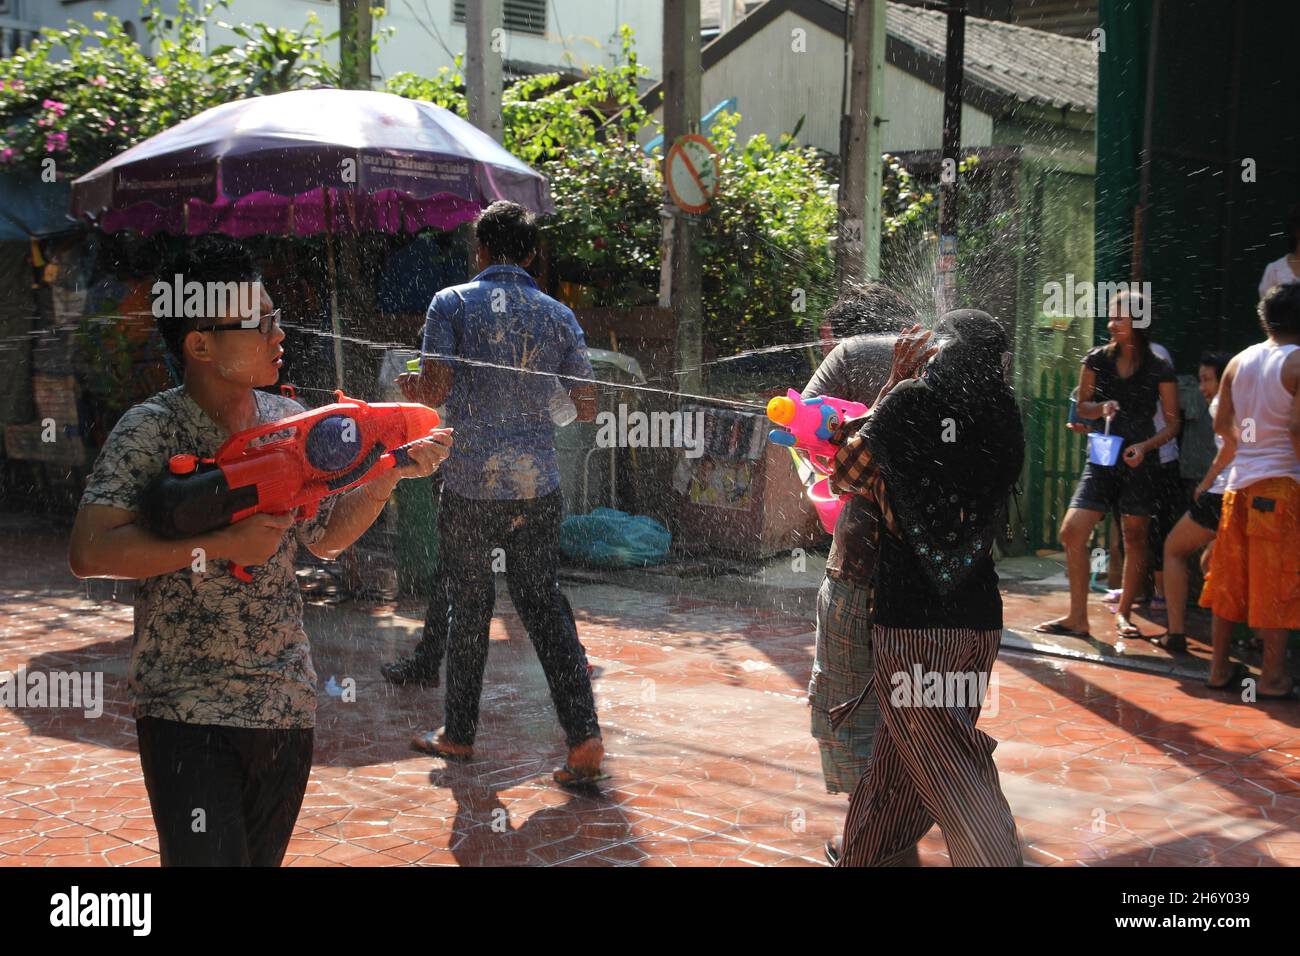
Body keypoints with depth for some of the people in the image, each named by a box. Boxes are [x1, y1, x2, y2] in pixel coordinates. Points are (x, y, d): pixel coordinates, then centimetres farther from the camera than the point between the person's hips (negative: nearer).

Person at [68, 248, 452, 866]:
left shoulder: (291, 422, 4)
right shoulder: (150, 431, -12)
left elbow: (325, 537, 15)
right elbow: (89, 554, -22)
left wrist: (390, 473, 0)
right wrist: (223, 544, -23)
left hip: (287, 700, 5)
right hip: (186, 711, -5)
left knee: (263, 858, 18)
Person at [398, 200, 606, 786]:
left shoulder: (452, 303, -2)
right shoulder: (559, 315, 7)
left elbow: (435, 390, -10)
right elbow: (587, 408, 7)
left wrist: (411, 389, 12)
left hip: (470, 484, -2)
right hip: (538, 483, 3)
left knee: (468, 607, 10)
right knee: (544, 605, 8)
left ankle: (459, 734, 22)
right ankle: (583, 736, 0)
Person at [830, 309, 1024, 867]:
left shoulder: (910, 400, -9)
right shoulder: (1001, 415, 4)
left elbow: (846, 473, 3)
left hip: (912, 616, -6)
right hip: (978, 614, 6)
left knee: (951, 771, 0)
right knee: (903, 753, 21)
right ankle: (866, 853, 36)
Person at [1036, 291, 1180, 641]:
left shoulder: (1159, 370, -3)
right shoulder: (1097, 360, 3)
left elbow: (1172, 423, 2)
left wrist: (1146, 445, -15)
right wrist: (1102, 408, -9)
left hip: (1139, 463, -2)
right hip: (1102, 459, 2)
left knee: (1135, 540, 5)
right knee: (1072, 532, -9)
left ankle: (1123, 612, 24)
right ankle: (1077, 618, -1)